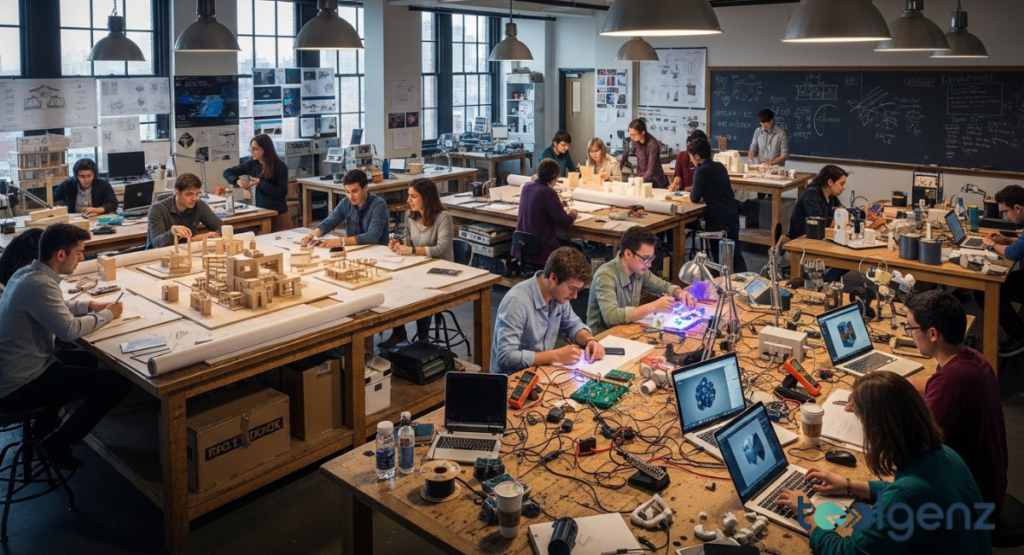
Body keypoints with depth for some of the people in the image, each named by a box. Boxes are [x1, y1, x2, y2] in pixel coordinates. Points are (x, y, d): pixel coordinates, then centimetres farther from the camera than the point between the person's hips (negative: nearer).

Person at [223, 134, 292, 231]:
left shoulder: (280, 166, -9)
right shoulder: (251, 164, 1)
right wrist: (238, 181, -10)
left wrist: (261, 183, -20)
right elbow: (227, 172, 10)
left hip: (279, 214, -3)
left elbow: (282, 193, -14)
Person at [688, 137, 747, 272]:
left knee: (720, 257, 4)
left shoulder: (701, 171, -14)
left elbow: (695, 198, -11)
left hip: (718, 220, -7)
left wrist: (694, 193, 8)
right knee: (735, 253, 17)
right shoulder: (720, 166, 9)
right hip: (732, 216, 8)